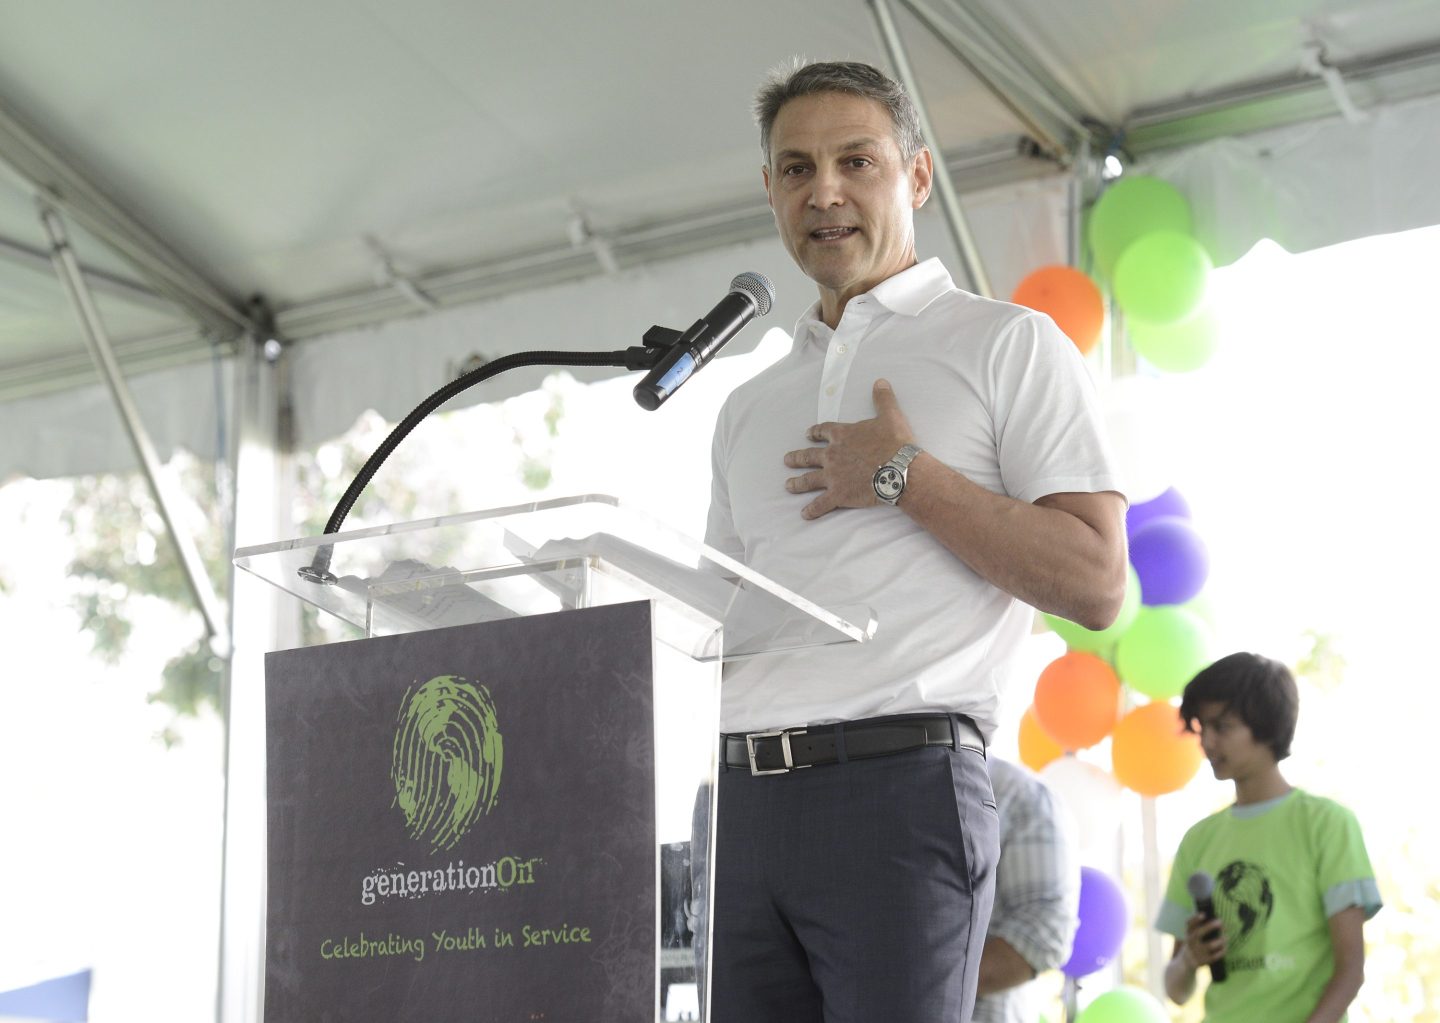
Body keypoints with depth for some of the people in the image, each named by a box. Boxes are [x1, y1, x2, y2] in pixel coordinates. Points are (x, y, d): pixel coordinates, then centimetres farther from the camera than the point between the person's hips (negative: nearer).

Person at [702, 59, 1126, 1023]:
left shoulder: (1007, 345, 6)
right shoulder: (749, 407, 24)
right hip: (739, 797, 5)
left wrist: (904, 476, -6)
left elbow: (1096, 582, -4)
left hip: (900, 786, -5)